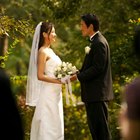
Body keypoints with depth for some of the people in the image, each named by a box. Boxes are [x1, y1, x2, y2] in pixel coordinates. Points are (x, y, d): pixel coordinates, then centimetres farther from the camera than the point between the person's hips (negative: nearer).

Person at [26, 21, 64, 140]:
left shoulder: (50, 50, 15)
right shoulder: (42, 52, -12)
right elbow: (40, 76, -18)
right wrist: (59, 81, -22)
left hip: (55, 93, 9)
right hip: (48, 93, -9)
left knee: (55, 124, 10)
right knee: (48, 125, -7)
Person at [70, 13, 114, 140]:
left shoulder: (99, 43, -16)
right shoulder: (96, 41, 16)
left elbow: (97, 68, -21)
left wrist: (78, 76, -16)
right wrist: (79, 72, 5)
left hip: (98, 94, -10)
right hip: (94, 95, 11)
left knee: (101, 129, -7)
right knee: (95, 127, 14)